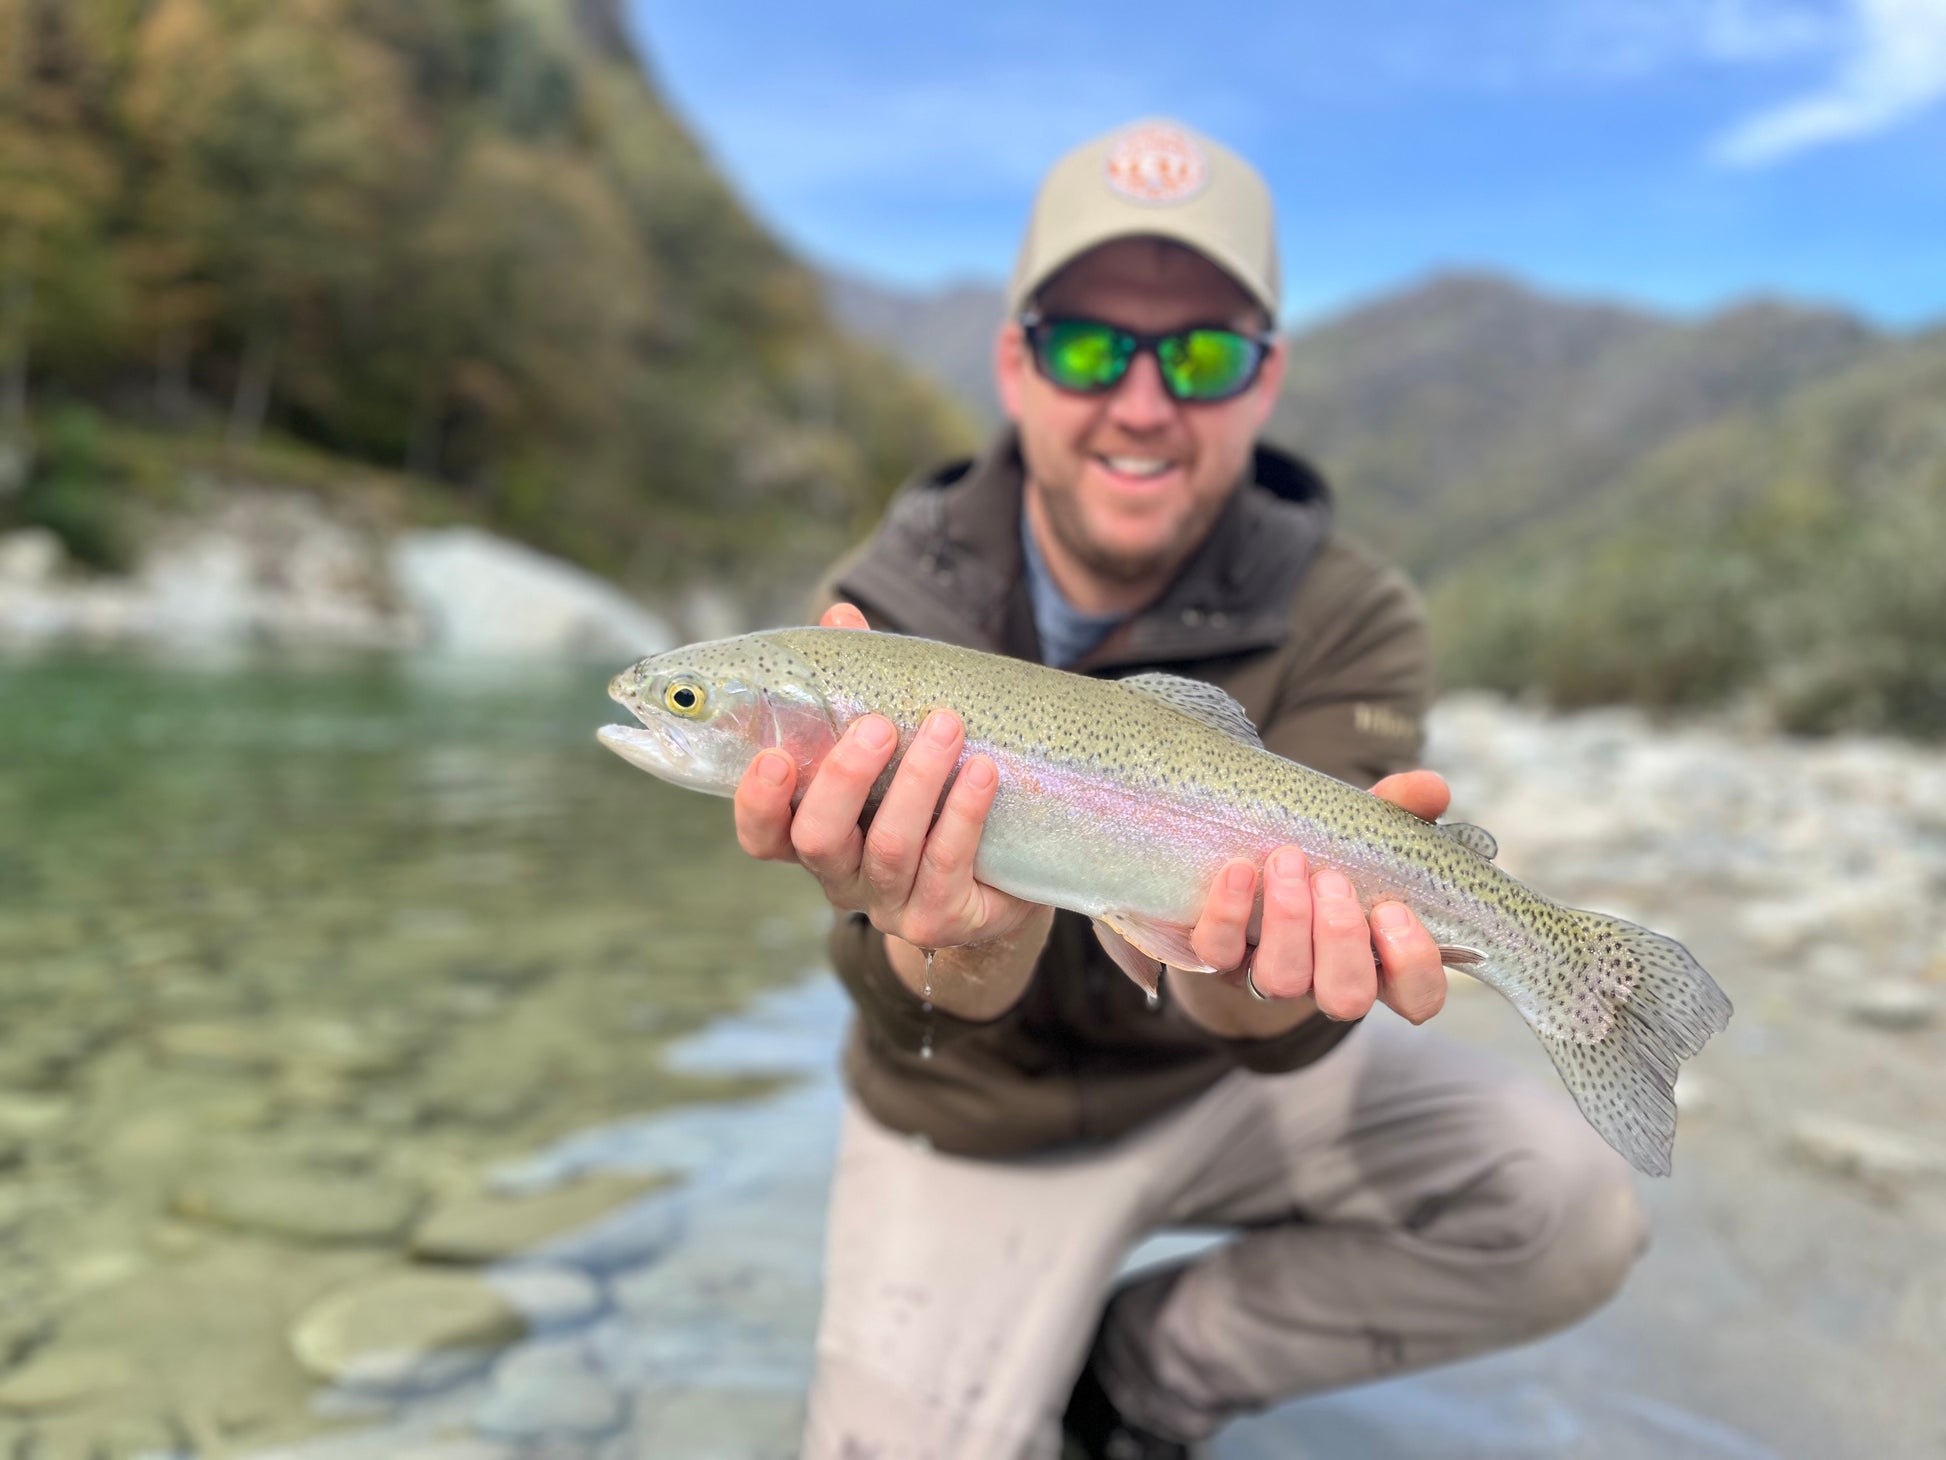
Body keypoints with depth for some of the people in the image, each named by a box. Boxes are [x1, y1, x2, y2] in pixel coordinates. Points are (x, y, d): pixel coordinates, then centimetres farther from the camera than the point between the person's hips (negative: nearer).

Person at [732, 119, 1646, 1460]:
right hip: (979, 1123, -1)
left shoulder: (1347, 622, -17)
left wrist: (1257, 983, -53)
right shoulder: (888, 612, -18)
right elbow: (908, 1000, -29)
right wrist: (956, 958, -54)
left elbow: (1273, 1023, -28)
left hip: (1224, 1070, 2)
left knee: (1570, 1209, -15)